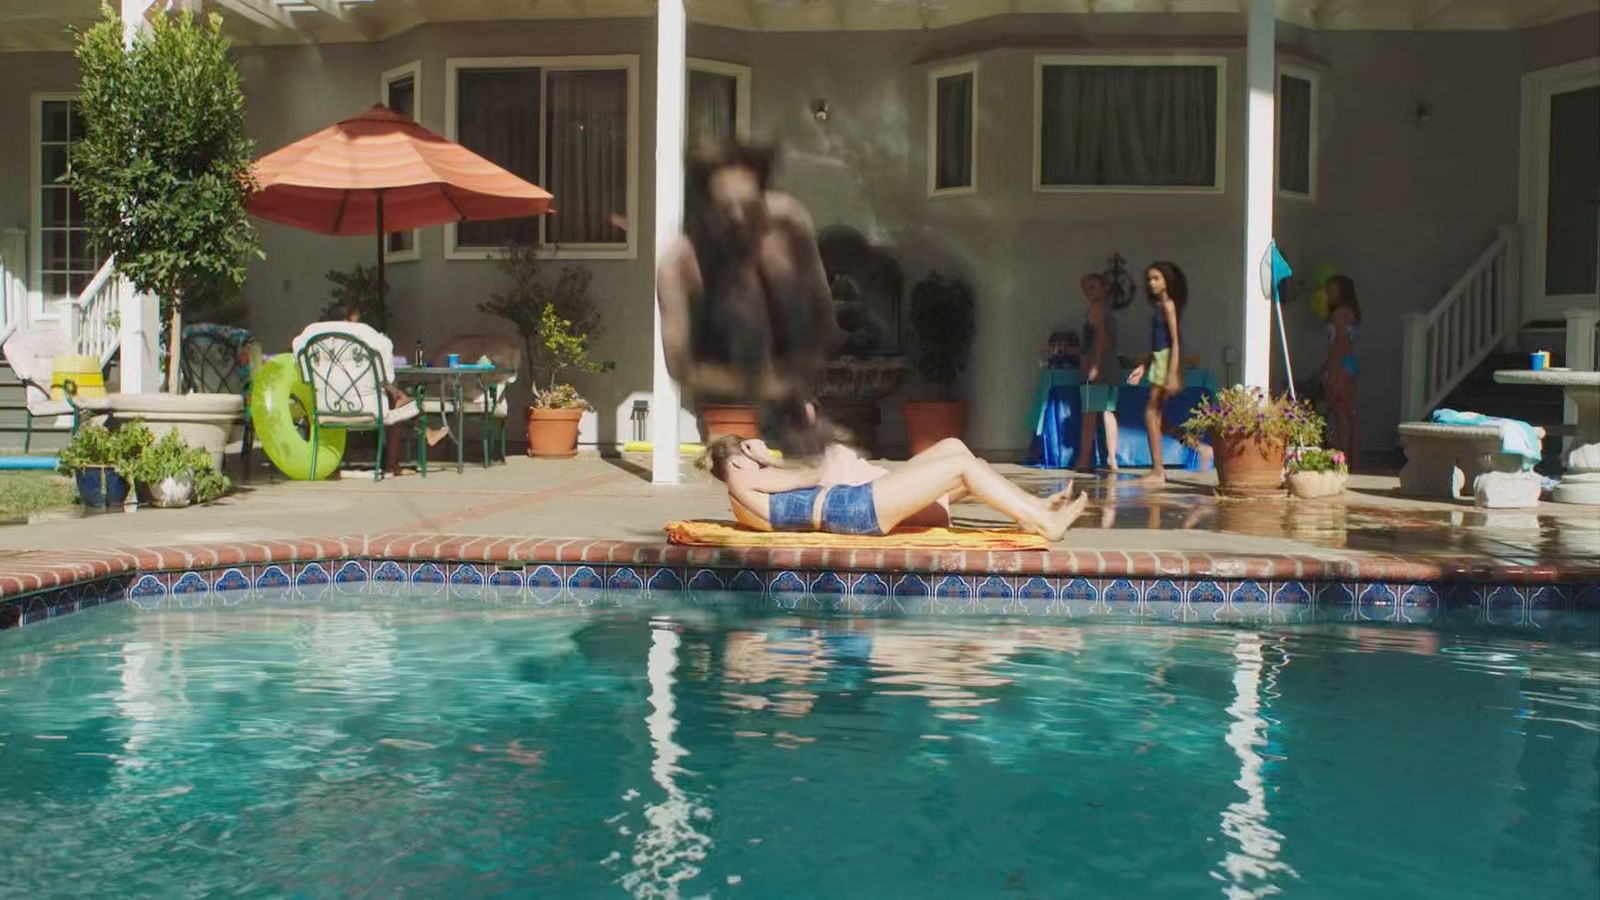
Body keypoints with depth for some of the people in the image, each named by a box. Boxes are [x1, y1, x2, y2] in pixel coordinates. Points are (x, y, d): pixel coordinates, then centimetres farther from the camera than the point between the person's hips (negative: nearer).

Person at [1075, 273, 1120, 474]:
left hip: (1097, 368, -8)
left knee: (1090, 414, -6)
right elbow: (1106, 338, 17)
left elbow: (1101, 336, -16)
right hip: (1110, 370, 8)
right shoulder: (1108, 310, 18)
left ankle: (1084, 460, -6)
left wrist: (1094, 365, -21)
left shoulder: (1096, 308, -6)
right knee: (1108, 413, 6)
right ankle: (1112, 459, 3)